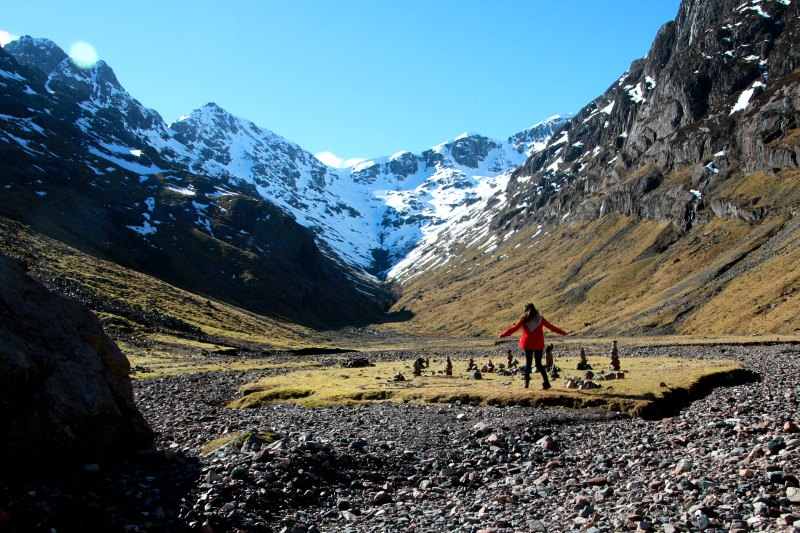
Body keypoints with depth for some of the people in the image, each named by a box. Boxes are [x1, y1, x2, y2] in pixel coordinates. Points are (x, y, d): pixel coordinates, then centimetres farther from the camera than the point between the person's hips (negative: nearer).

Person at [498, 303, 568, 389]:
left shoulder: (524, 319, -2)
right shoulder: (540, 319, 3)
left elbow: (514, 328, 0)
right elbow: (551, 326, 9)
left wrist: (503, 334, 8)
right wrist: (562, 332, 20)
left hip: (528, 343, -1)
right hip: (539, 344, 1)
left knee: (528, 363, 11)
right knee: (539, 364, 7)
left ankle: (527, 382, 8)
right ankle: (546, 382, -5)